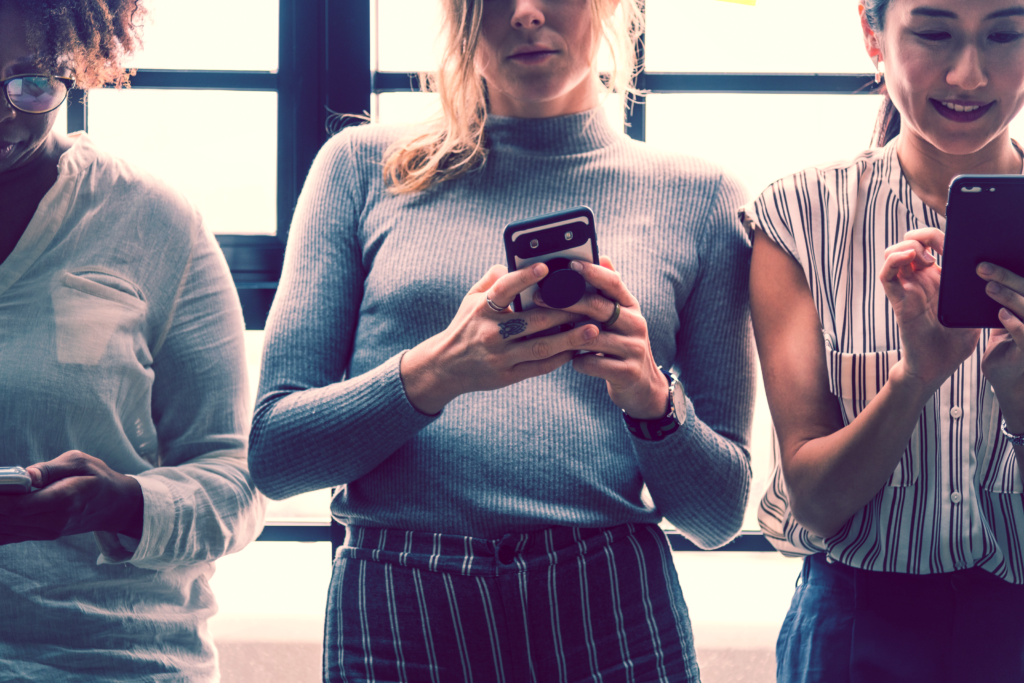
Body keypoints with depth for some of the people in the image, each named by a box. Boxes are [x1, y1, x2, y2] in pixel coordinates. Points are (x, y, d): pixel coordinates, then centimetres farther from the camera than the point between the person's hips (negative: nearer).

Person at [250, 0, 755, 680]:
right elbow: (272, 452, -1)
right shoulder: (365, 165, 6)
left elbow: (719, 512, 7)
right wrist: (431, 373, -18)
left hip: (613, 620, 0)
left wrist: (650, 397, -13)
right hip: (396, 617, 0)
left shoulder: (698, 196, 7)